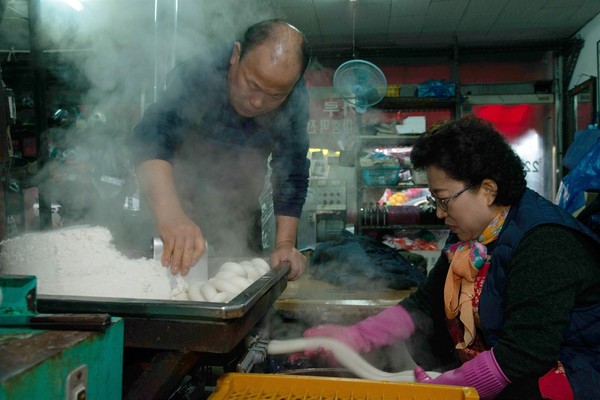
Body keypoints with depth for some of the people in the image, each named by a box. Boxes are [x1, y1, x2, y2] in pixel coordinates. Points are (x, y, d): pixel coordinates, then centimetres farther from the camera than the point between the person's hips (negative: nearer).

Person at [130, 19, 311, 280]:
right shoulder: (198, 74, -30)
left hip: (241, 208, 3)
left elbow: (291, 173, -16)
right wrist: (169, 213, -61)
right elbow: (151, 137, -45)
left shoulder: (295, 100, -19)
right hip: (182, 197, -3)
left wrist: (285, 244, -25)